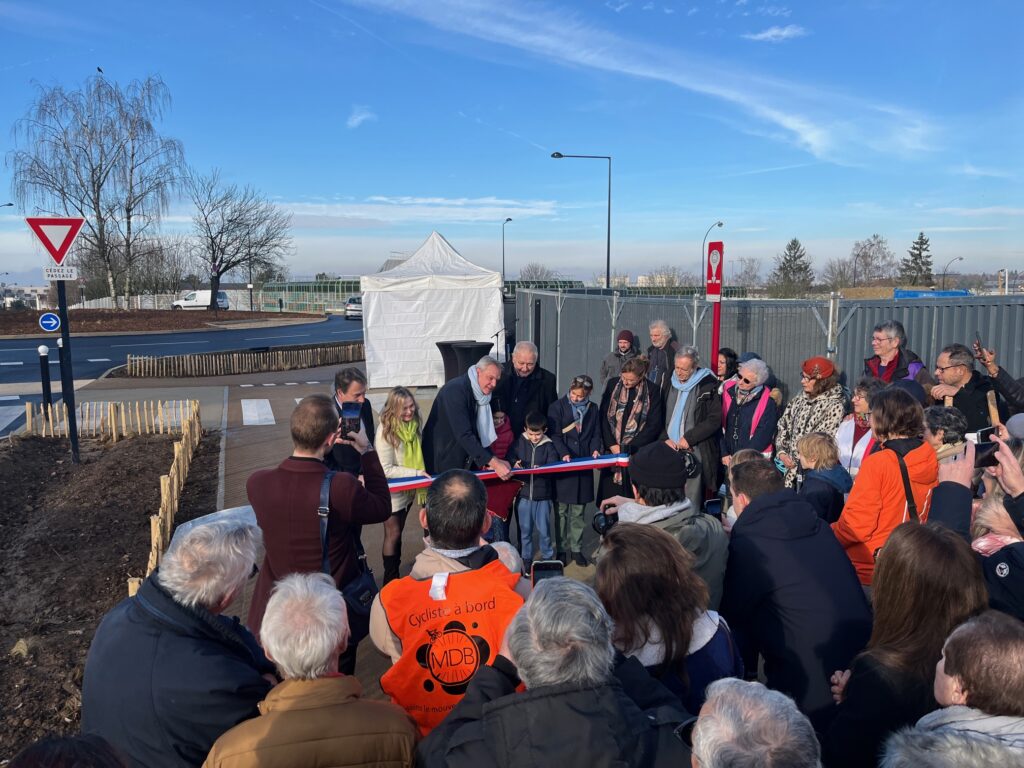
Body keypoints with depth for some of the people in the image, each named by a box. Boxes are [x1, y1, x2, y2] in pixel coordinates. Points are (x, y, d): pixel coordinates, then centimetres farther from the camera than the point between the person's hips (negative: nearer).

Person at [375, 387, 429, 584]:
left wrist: (422, 474, 1)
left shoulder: (416, 424, -7)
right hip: (391, 491, -6)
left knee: (398, 532, 19)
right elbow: (386, 470, -22)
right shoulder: (386, 431, -24)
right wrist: (416, 473, -22)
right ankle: (390, 581, 20)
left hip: (409, 489, 6)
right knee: (393, 534, 5)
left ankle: (395, 574, 32)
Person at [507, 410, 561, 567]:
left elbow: (553, 466, -9)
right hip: (524, 492, 2)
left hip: (543, 493, -2)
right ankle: (526, 558, 27)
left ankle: (547, 557, 25)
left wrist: (541, 469, -25)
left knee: (543, 529, 6)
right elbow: (510, 457, 7)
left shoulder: (548, 445, -5)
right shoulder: (519, 442, -1)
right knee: (525, 529, 11)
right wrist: (515, 464, -13)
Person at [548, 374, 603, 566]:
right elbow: (554, 435, -6)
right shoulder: (557, 407, -2)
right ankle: (562, 549, 14)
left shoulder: (593, 409, 9)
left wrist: (595, 449, -7)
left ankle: (576, 549, 19)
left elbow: (596, 434, 13)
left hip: (584, 465, 3)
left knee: (578, 511, 9)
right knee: (561, 510, 4)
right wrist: (564, 453, -20)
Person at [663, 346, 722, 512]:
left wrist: (689, 438, -10)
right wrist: (665, 438, 2)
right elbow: (662, 416, 17)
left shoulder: (708, 386, -3)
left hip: (696, 451, -5)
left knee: (692, 499, -6)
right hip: (671, 449, 5)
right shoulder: (671, 384, 13)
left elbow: (714, 419, -7)